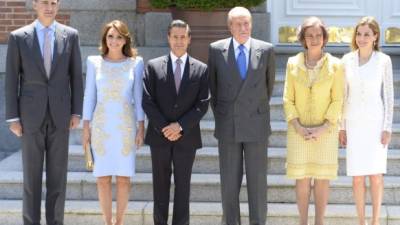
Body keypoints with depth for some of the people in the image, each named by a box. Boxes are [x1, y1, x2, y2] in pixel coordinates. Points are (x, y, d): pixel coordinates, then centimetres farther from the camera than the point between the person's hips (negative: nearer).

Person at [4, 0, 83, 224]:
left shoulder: (71, 35, 2)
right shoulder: (18, 37, -2)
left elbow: (76, 76, 5)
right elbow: (12, 80, -1)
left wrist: (77, 112, -1)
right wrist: (13, 118, -5)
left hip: (60, 114, 1)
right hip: (31, 114, -1)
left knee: (58, 173, 5)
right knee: (32, 173, 4)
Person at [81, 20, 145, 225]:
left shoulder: (135, 62, 2)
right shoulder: (94, 62, 3)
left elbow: (138, 97, 3)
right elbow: (89, 96, 6)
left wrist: (141, 127, -1)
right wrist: (86, 126, 2)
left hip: (126, 125, 0)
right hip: (101, 125, 0)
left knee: (124, 177, 2)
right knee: (103, 177, 1)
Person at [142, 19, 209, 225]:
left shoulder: (201, 69, 3)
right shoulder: (153, 66, 2)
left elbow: (202, 104, -3)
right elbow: (147, 102, -3)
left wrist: (180, 126, -13)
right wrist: (163, 128, -12)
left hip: (186, 137, 0)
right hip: (159, 136, 0)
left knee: (183, 186, 4)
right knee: (160, 185, 7)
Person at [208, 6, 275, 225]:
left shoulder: (266, 50, -1)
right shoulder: (216, 49, -1)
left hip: (256, 127, 0)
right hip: (227, 127, 0)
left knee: (257, 182, 3)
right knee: (229, 182, 5)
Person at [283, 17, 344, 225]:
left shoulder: (335, 65, -4)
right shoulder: (293, 63, 0)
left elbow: (337, 100, -4)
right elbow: (288, 99, 0)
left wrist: (323, 128, -13)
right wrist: (298, 127, -11)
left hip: (325, 131, -1)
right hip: (299, 131, 1)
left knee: (322, 178, 4)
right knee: (302, 178, 4)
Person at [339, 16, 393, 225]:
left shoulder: (384, 60, -5)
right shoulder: (347, 60, 1)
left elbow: (388, 95, -4)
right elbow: (343, 95, 5)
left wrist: (387, 128, -9)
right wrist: (341, 127, 3)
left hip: (375, 123, -2)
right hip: (354, 123, 2)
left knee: (376, 175, -1)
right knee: (357, 176, 3)